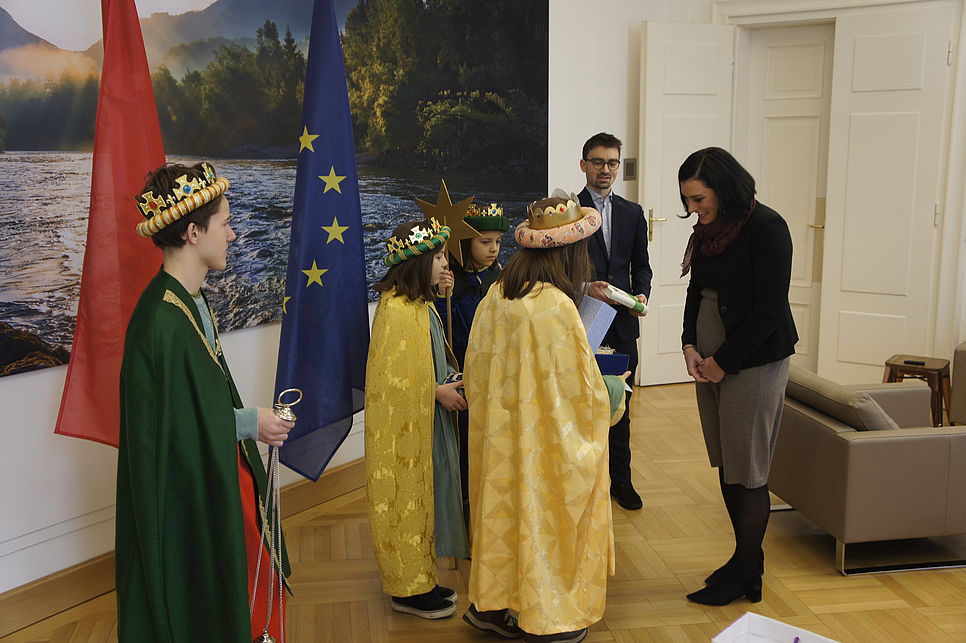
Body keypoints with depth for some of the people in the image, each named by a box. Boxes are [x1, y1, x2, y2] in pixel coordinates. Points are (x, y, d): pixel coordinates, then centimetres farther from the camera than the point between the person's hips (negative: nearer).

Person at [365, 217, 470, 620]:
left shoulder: (421, 303, 9)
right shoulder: (395, 310, -21)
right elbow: (390, 375, -22)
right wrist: (438, 392, -15)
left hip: (427, 419, 10)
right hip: (403, 424, -10)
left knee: (424, 494, 16)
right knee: (407, 497, 2)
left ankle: (422, 577, 29)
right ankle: (408, 589, 15)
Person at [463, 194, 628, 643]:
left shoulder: (496, 296, -2)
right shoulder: (556, 306, -24)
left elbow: (475, 375, 7)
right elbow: (583, 391, -17)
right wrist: (614, 393, 4)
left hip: (499, 438, 7)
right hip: (546, 446, -7)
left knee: (504, 514, 19)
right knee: (545, 518, 10)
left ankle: (490, 605, 32)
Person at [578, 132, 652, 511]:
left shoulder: (632, 213, 12)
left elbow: (641, 266, 15)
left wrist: (641, 294, -4)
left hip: (622, 324, 4)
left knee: (620, 405, 11)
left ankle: (621, 480, 23)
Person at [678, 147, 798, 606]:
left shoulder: (765, 227, -14)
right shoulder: (707, 231, 10)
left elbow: (769, 309, -16)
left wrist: (724, 361, -12)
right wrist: (690, 346, 2)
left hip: (753, 362, -7)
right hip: (711, 362, 8)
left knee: (747, 472, 1)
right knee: (725, 467, 12)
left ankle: (744, 575, 14)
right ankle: (747, 561, 26)